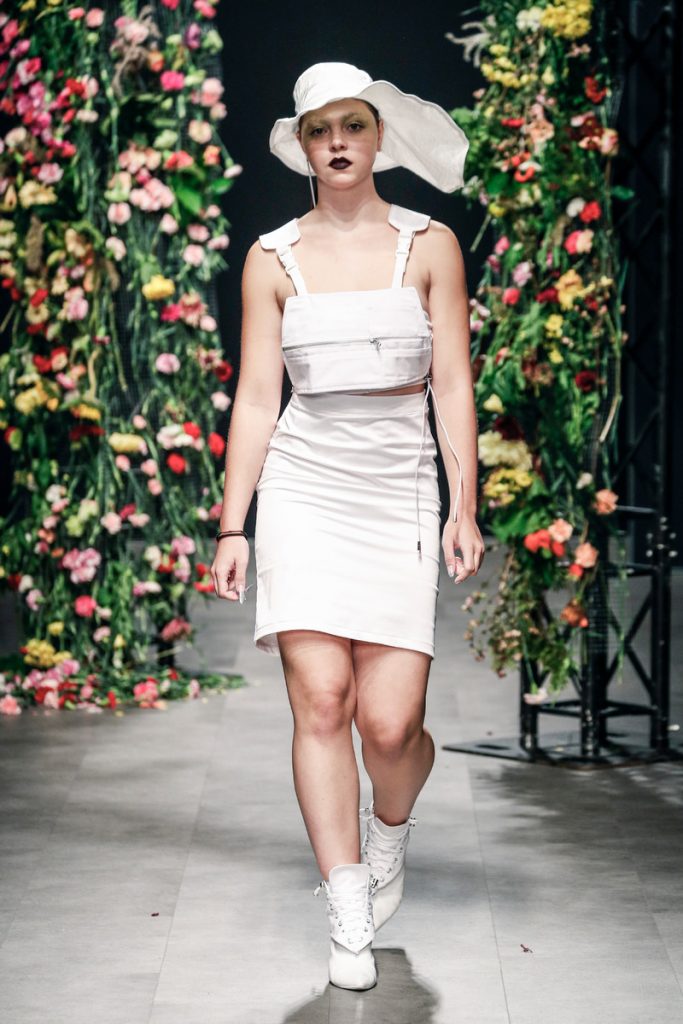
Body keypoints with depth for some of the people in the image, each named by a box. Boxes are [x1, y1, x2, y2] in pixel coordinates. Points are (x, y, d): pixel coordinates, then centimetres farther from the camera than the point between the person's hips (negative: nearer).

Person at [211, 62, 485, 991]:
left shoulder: (429, 245, 5)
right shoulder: (273, 259, 6)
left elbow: (454, 386, 3)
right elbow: (256, 398, 6)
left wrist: (465, 510, -5)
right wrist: (233, 526, 2)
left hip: (400, 491, 0)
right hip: (304, 488, 1)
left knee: (390, 721, -7)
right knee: (321, 700, -9)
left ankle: (390, 834, 28)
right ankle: (349, 921, 0)